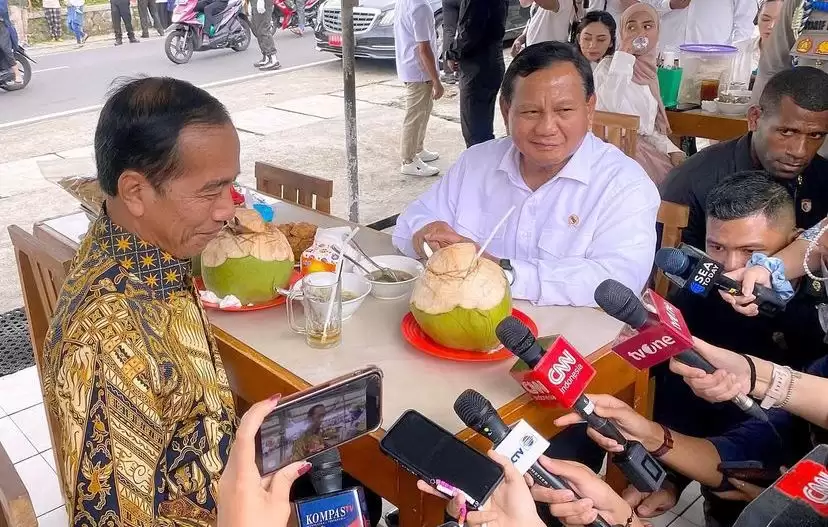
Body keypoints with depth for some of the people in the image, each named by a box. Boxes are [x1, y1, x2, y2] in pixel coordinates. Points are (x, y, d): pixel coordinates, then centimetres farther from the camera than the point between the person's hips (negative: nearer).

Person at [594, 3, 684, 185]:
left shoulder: (649, 70, 13)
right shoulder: (609, 66, -7)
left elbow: (649, 125, 18)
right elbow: (610, 105, -30)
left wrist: (672, 149, 2)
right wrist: (623, 56, -23)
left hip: (644, 146, 7)